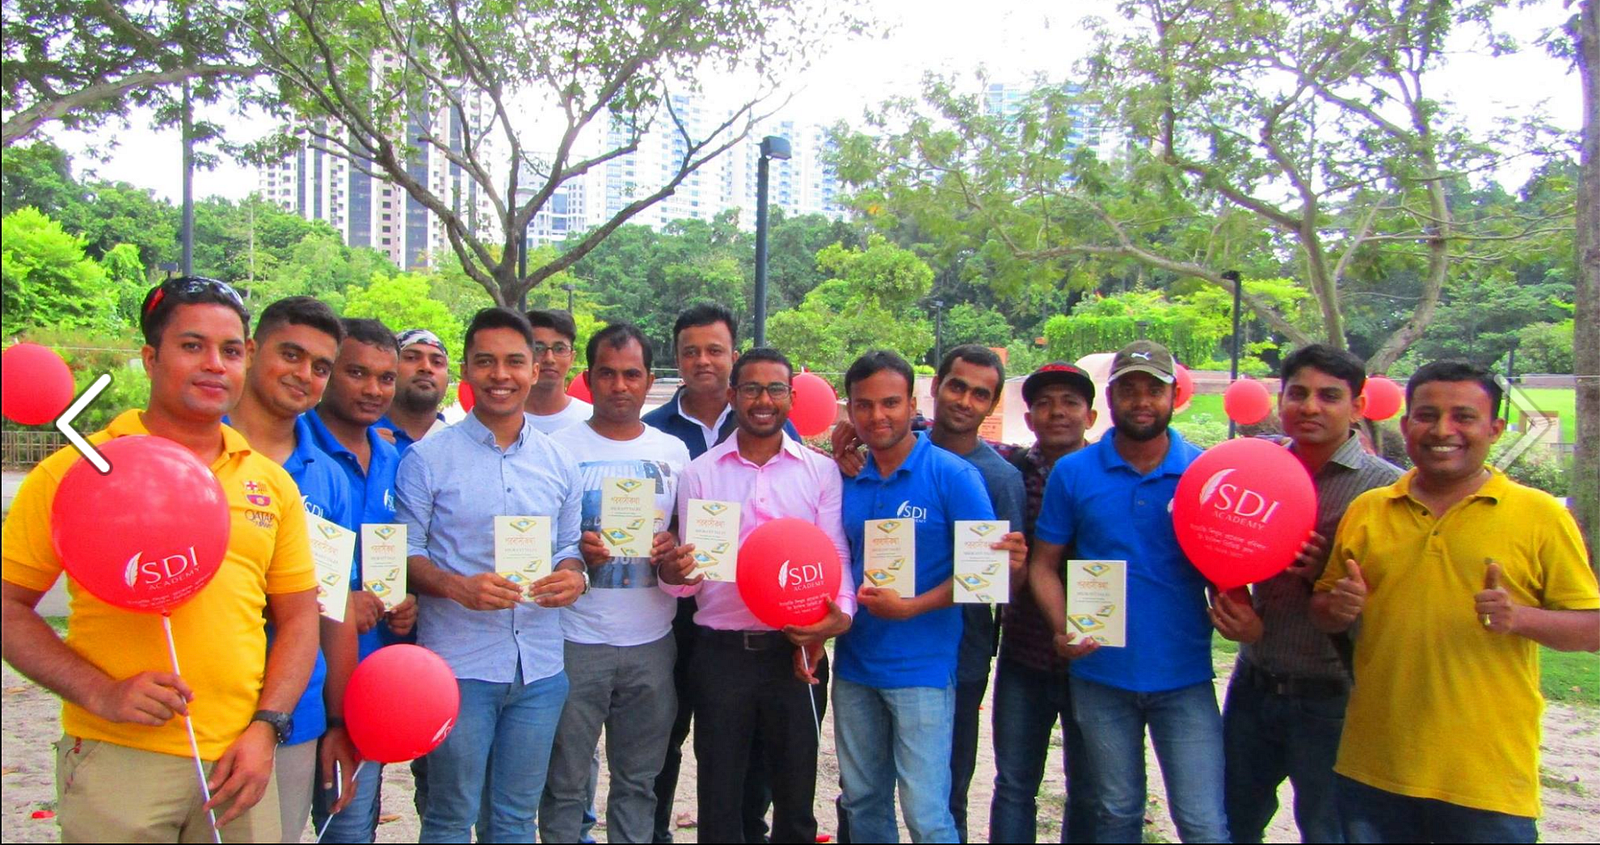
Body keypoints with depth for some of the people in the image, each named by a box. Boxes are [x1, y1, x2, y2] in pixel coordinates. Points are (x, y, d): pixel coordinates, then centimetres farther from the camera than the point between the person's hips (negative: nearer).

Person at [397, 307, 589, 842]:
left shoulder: (560, 464, 8)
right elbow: (404, 553, -3)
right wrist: (459, 587, -21)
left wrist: (574, 577, -8)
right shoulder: (428, 458, -3)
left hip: (539, 664, 4)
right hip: (458, 663, -3)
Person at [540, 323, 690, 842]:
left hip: (652, 640, 3)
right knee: (565, 780, 6)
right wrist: (574, 549, -19)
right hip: (577, 639, -3)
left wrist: (673, 548, -6)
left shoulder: (673, 451, 9)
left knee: (638, 780, 13)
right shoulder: (560, 447, -1)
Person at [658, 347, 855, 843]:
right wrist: (674, 574, -20)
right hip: (721, 653, 0)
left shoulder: (820, 471, 3)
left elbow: (837, 556, -2)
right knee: (718, 799, 11)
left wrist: (839, 613, -21)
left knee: (795, 795, 13)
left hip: (797, 652, 0)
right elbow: (691, 572, 3)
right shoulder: (699, 474, 4)